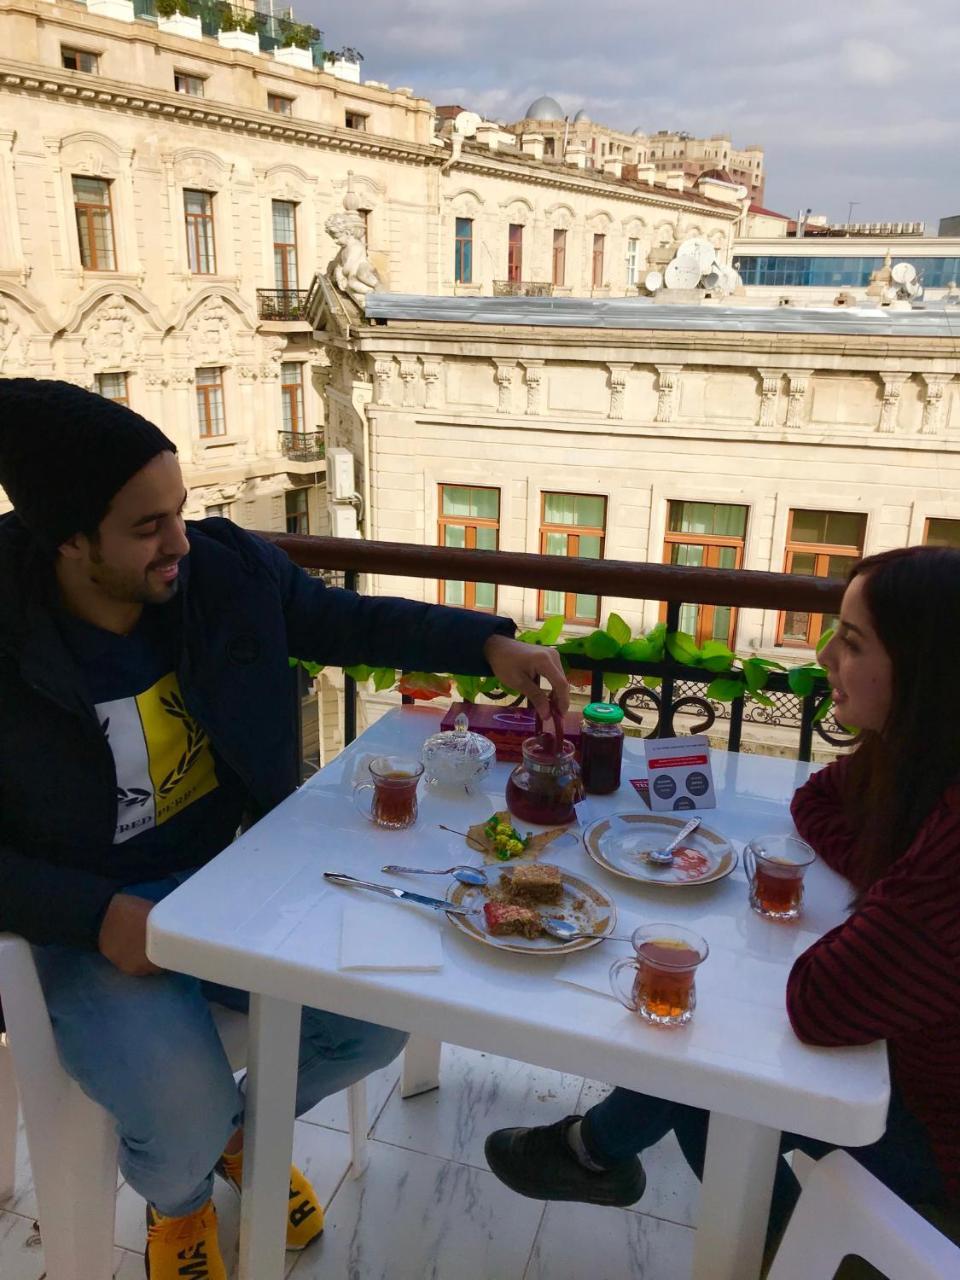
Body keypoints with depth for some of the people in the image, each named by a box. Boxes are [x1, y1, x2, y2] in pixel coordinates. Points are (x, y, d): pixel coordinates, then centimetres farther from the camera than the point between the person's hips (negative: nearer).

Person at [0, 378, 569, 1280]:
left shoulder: (227, 570, -9)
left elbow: (353, 623, 4)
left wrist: (490, 644, -10)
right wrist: (99, 915, -24)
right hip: (89, 919, -3)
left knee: (379, 1022, -8)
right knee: (185, 1122, -24)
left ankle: (246, 1129, 27)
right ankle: (180, 1199, 20)